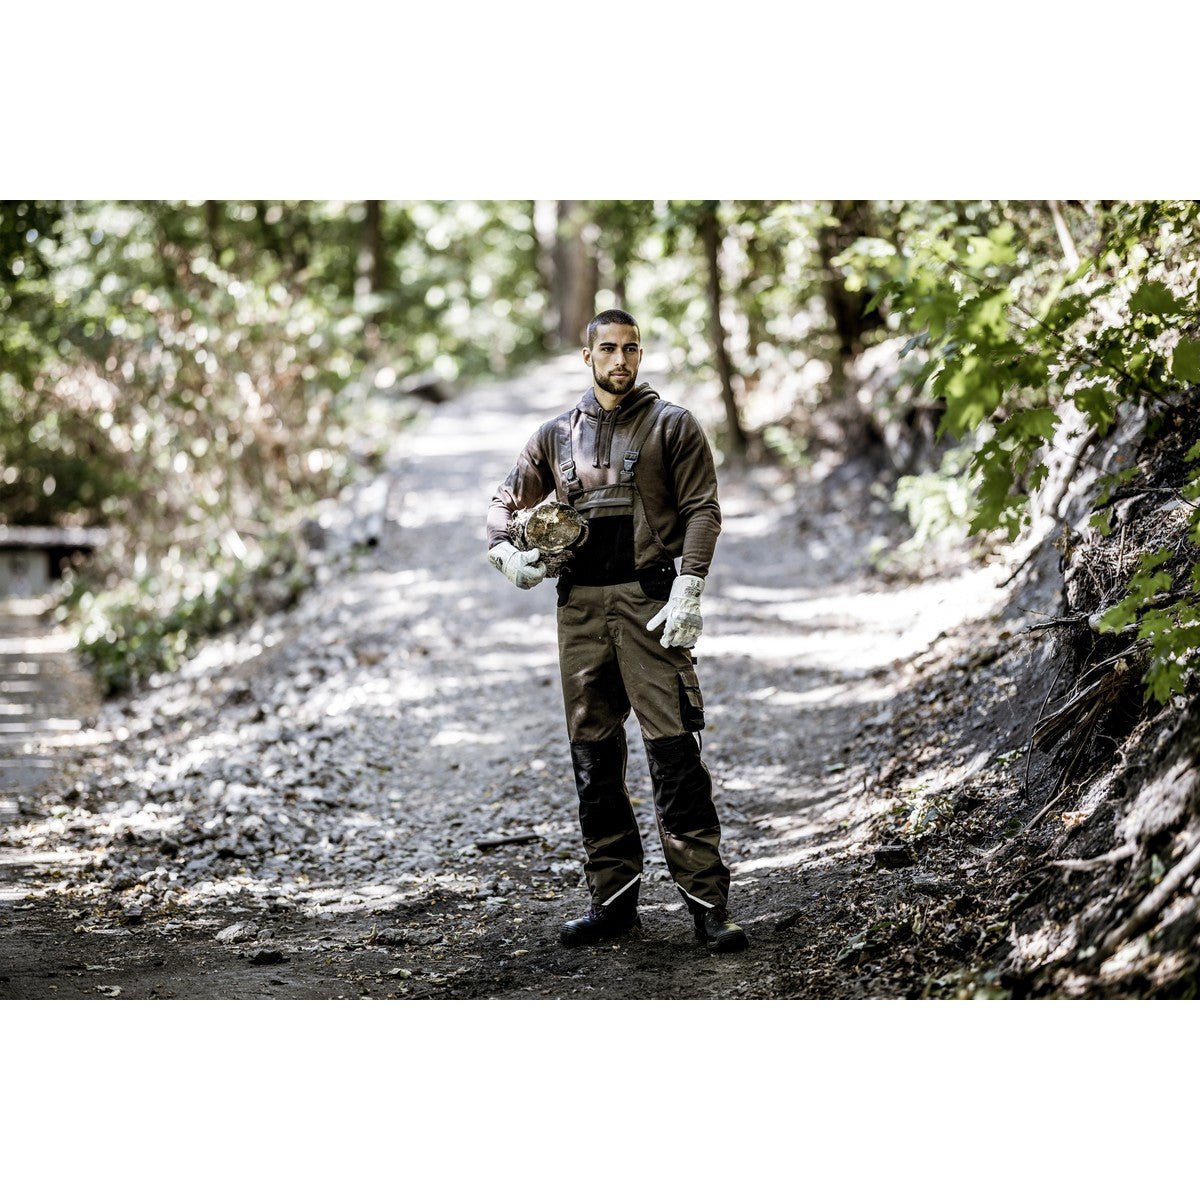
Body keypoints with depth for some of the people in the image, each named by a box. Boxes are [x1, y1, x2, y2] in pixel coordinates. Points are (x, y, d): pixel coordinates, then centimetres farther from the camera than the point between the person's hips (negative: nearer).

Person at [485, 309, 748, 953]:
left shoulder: (672, 425, 4)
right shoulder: (558, 434, 15)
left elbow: (702, 509, -2)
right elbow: (506, 500, 22)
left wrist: (686, 591, -14)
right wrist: (504, 549, 0)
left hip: (648, 602, -4)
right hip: (579, 604, 5)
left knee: (674, 752, -10)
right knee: (593, 757, 7)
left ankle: (706, 901, -9)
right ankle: (613, 897, 15)